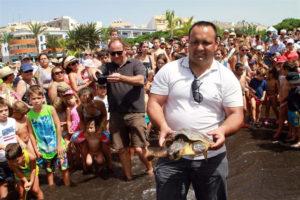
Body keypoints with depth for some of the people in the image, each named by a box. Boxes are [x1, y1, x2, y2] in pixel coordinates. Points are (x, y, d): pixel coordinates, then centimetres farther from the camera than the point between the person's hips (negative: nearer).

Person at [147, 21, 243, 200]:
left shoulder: (227, 77, 0)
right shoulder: (169, 70, 0)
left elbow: (236, 114, -3)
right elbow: (154, 103, -2)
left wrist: (222, 130, -25)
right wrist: (163, 126, -21)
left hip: (212, 156, 1)